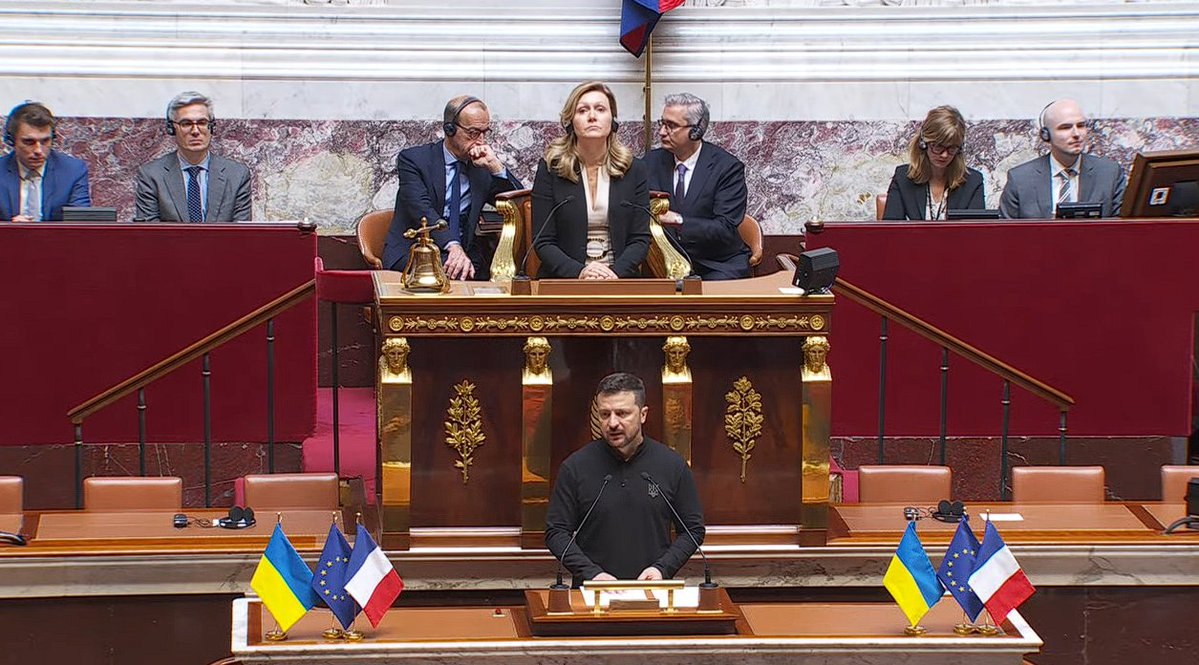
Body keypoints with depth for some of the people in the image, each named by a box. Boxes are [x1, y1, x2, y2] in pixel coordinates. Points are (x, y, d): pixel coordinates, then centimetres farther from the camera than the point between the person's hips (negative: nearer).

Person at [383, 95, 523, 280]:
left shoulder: (482, 167, 13)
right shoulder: (413, 159, 0)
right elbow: (421, 210, -16)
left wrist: (495, 166, -7)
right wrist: (453, 246, -33)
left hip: (463, 253, 6)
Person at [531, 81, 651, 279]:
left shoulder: (633, 170, 9)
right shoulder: (550, 168, 4)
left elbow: (640, 239, 7)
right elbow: (542, 241, 1)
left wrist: (616, 272, -12)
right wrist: (578, 273, -15)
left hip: (619, 280, 1)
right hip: (562, 283, -1)